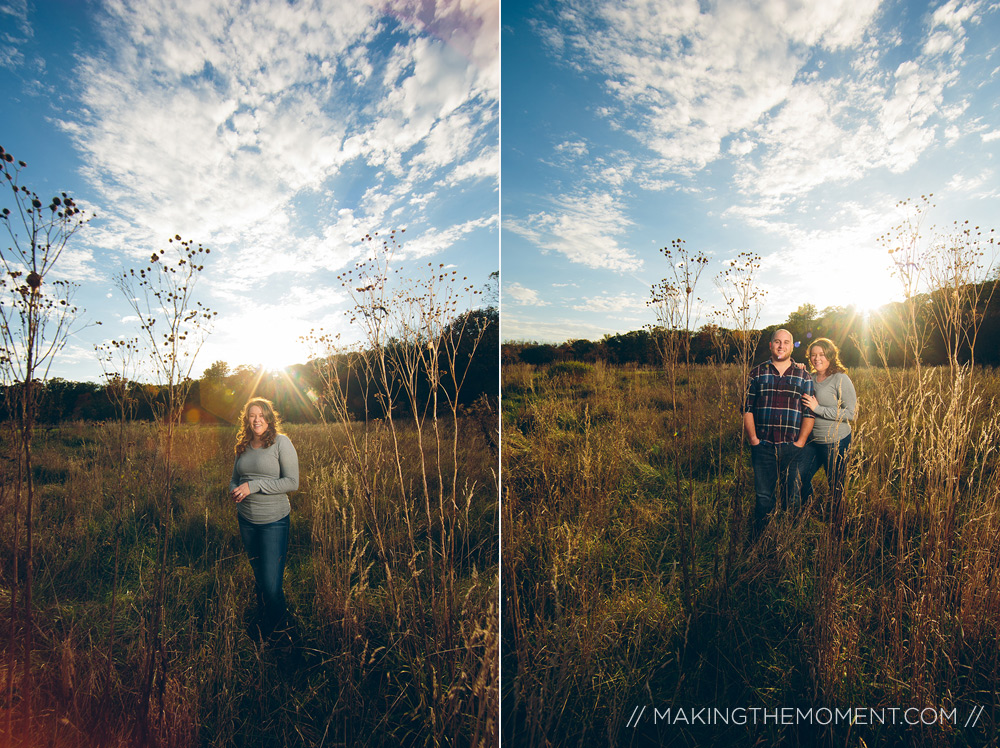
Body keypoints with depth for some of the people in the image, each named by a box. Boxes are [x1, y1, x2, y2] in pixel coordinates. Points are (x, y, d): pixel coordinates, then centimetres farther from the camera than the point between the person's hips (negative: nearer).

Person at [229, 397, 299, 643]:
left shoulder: (281, 442, -10)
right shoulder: (243, 445, 7)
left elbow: (292, 482, -14)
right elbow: (235, 477, 20)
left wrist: (254, 486, -20)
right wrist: (233, 490, -4)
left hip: (274, 520, -5)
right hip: (246, 519, 5)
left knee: (271, 583, -5)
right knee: (257, 572, 18)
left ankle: (275, 625, 21)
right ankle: (261, 616, 38)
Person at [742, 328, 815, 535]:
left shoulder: (803, 375, 9)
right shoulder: (757, 373, 8)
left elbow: (809, 412, 5)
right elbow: (747, 408, 4)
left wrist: (800, 442, -5)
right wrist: (753, 438, -4)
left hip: (792, 447, 0)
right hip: (763, 446, 0)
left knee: (793, 498, 6)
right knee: (763, 496, 2)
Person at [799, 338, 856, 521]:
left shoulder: (840, 379, -12)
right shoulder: (810, 378, 7)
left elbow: (851, 413, -17)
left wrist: (818, 408, -20)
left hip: (836, 442, -6)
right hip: (812, 440, 6)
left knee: (835, 486, 8)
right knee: (800, 476, 10)